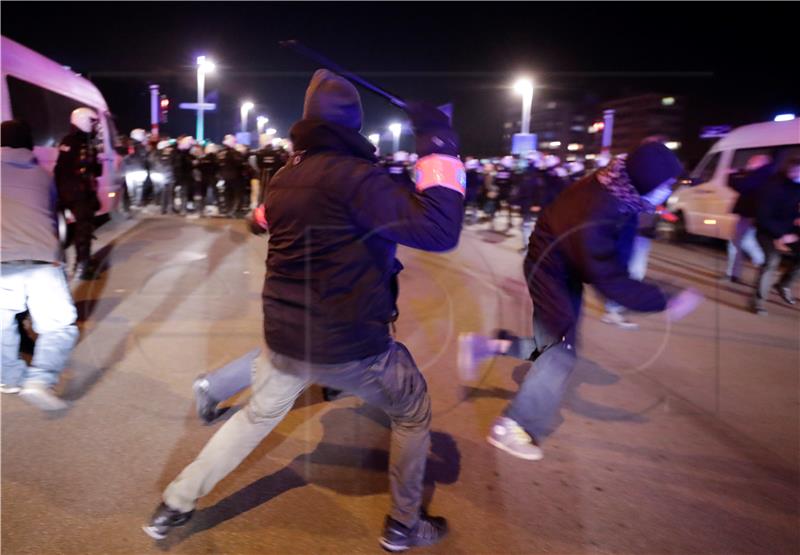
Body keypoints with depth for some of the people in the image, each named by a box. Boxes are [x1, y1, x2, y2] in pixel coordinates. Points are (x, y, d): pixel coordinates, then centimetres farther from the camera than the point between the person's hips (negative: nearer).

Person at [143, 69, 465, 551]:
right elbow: (439, 231, -25)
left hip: (285, 336, 6)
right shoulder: (354, 175, -19)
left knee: (257, 417, 28)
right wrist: (440, 152, -17)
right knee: (414, 411, 20)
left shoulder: (285, 179, 5)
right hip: (351, 343, -6)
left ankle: (176, 505, 35)